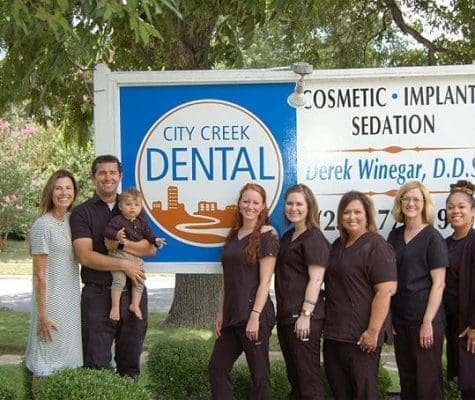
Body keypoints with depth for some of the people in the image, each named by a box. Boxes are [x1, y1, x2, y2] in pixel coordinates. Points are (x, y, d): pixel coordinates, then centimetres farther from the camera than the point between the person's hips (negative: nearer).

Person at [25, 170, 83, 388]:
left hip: (72, 302, 7)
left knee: (68, 361, 15)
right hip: (52, 302, -7)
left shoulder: (72, 221, 6)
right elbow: (39, 274, -15)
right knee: (48, 364, 2)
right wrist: (42, 313, -16)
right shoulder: (43, 225, -14)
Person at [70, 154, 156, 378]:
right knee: (97, 364, 0)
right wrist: (123, 264, -15)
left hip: (133, 292, 3)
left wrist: (123, 245, -15)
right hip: (98, 295, -3)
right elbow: (85, 256, -11)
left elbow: (151, 249, 1)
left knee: (130, 362, 11)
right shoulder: (81, 213, 0)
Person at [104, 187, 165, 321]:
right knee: (119, 280, -16)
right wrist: (117, 235, -42)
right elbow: (107, 231, -23)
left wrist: (155, 240, -7)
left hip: (136, 256, 7)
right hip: (119, 254, -6)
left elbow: (148, 234, 12)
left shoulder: (142, 221, 8)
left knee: (139, 281, 8)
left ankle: (135, 305, 20)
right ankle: (115, 306, -7)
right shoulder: (118, 220, -13)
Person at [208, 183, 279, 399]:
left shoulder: (266, 237, -7)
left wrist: (255, 316, -19)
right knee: (217, 367, 11)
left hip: (254, 315, -8)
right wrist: (220, 313, 11)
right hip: (231, 315, 8)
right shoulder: (233, 236, 14)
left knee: (259, 374, 2)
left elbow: (265, 281, -13)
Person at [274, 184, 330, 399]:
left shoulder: (314, 238, -10)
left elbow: (316, 279, -17)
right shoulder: (288, 236, 16)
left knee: (308, 376, -3)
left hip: (304, 317, -9)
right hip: (286, 315, 9)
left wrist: (306, 314, -22)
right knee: (293, 374, 16)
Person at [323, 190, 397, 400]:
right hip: (333, 332, 8)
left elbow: (385, 291, -19)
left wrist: (373, 332, -22)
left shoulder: (376, 246, -11)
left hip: (360, 336, -8)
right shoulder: (338, 245, 14)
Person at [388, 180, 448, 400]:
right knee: (406, 379, 12)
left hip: (424, 319, -5)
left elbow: (438, 283, -10)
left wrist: (428, 322, -15)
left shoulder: (432, 238, -6)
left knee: (427, 381, -1)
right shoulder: (394, 236, 10)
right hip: (399, 318, 6)